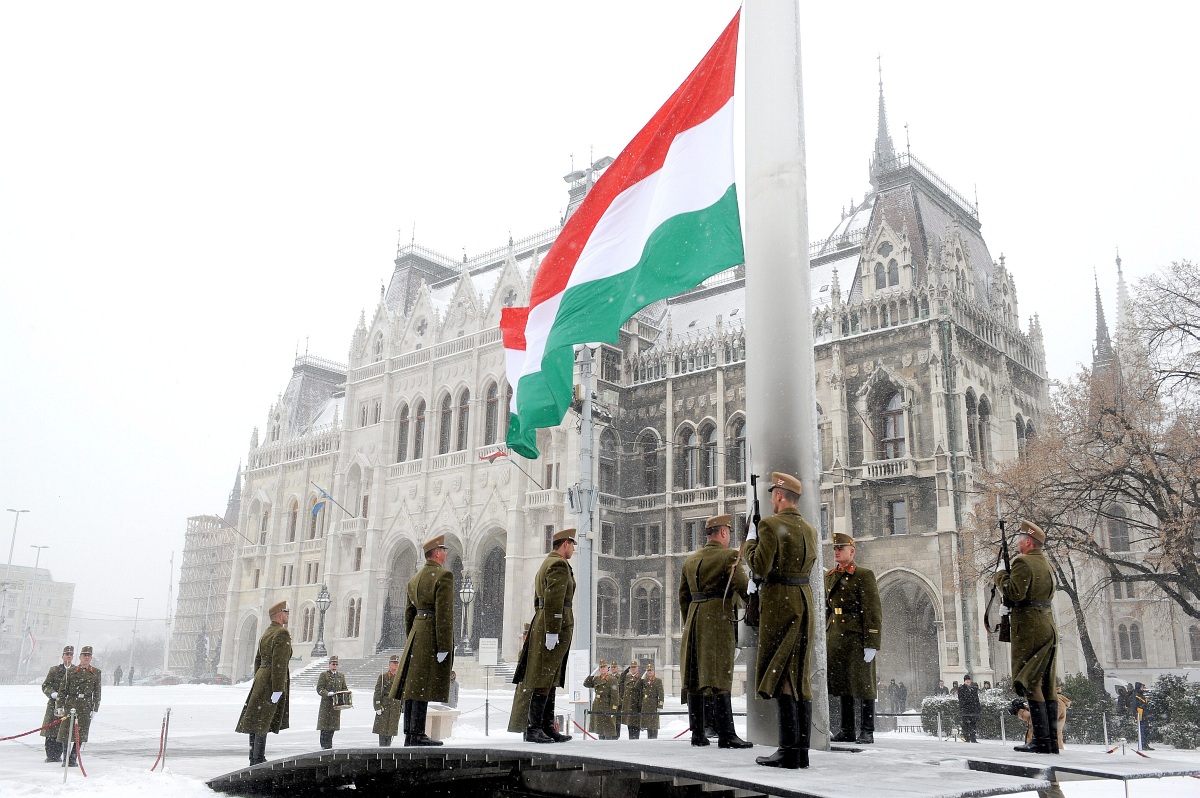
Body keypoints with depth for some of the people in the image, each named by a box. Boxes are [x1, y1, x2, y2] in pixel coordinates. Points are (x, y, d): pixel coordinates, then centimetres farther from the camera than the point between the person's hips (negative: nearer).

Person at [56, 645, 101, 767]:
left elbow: (97, 693, 7)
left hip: (86, 705, 0)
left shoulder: (96, 673, 7)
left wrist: (95, 709, 2)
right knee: (66, 731, -2)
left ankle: (73, 758, 12)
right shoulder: (71, 671, 6)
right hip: (70, 703, 0)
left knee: (81, 733, 1)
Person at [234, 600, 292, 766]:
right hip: (272, 682, -9)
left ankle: (254, 759, 19)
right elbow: (279, 663, -21)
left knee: (256, 721, 11)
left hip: (261, 678, 9)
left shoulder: (266, 634, 15)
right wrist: (278, 689, -21)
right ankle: (259, 760, -4)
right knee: (262, 721, -7)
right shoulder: (282, 634, -14)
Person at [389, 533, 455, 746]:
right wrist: (444, 647, -17)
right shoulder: (443, 575, -9)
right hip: (434, 635, -8)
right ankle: (417, 734, -7)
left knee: (412, 685, 7)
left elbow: (409, 613, 17)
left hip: (417, 633, 8)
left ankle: (409, 735, 11)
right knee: (422, 686, -8)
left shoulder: (415, 579, 16)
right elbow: (444, 613, -17)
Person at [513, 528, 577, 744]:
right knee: (544, 680, -8)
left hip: (541, 625, 10)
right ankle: (533, 728, -5)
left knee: (550, 680, 11)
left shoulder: (546, 564, 22)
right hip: (557, 627, -10)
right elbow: (554, 600, -20)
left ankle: (548, 728, 15)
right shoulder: (559, 565, -11)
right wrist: (552, 631, -23)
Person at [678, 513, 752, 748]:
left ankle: (698, 733, 11)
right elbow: (744, 588, -11)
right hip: (719, 621, -6)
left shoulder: (690, 559, 15)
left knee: (694, 678, 7)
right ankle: (726, 734, -10)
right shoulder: (729, 556, -5)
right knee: (719, 678, -8)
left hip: (694, 622, 6)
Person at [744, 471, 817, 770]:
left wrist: (750, 541, 0)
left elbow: (760, 568, -16)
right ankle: (801, 750, 14)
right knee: (799, 676, 11)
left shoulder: (770, 525, -12)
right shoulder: (809, 529, 11)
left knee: (781, 676, -4)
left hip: (779, 602, -7)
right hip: (805, 602, 7)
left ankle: (789, 751, -5)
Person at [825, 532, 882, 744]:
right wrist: (823, 640, 14)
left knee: (862, 685, 0)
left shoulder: (864, 575, -5)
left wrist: (872, 643, -15)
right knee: (842, 685, 10)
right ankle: (847, 731, 18)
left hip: (857, 638, -6)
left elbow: (873, 610, -10)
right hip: (835, 638, 6)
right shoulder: (829, 576, 15)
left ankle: (866, 732, 7)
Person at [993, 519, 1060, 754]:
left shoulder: (1023, 562, -12)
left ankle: (1041, 741, -10)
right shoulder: (1045, 564, 18)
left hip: (1030, 628, -9)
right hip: (1048, 626, 9)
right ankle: (1052, 740, 12)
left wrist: (1000, 577, -5)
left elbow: (1014, 593, -22)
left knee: (1030, 684, -7)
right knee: (1046, 685, 10)